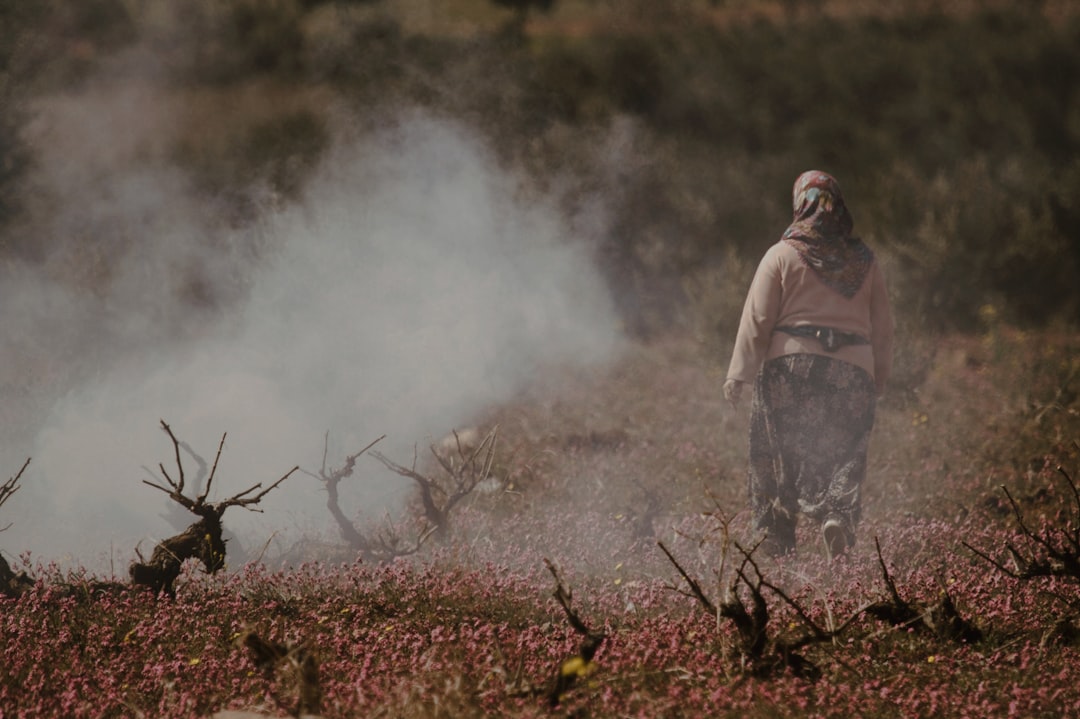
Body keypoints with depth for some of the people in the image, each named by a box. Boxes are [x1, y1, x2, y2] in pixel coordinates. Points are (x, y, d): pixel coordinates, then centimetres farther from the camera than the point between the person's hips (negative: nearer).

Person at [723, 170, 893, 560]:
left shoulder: (781, 256, 1)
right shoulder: (865, 262, 11)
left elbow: (757, 319, -2)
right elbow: (882, 327, 14)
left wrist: (739, 373, 2)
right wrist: (878, 381, 22)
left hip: (790, 365, -2)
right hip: (852, 369, 2)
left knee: (776, 461, 7)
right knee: (843, 455, 1)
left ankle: (775, 544, 7)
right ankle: (837, 512, -27)